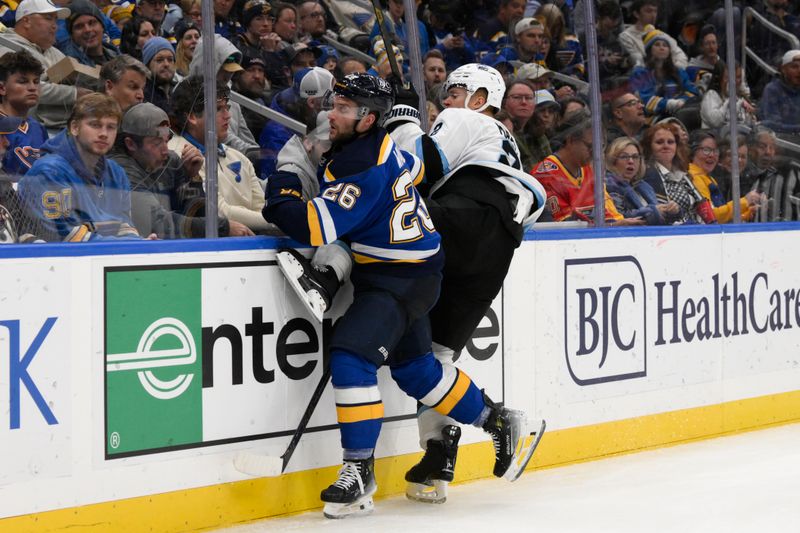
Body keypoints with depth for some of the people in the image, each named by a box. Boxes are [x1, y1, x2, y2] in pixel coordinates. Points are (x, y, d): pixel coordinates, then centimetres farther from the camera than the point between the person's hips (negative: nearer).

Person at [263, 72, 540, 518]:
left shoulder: (365, 171, -25)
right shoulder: (383, 143, 4)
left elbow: (315, 227, -30)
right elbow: (414, 169, 26)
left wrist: (283, 196, -13)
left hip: (401, 280, -11)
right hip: (405, 272, 11)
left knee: (352, 356, -19)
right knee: (415, 367, 19)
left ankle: (360, 472, -14)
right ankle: (499, 421, 35)